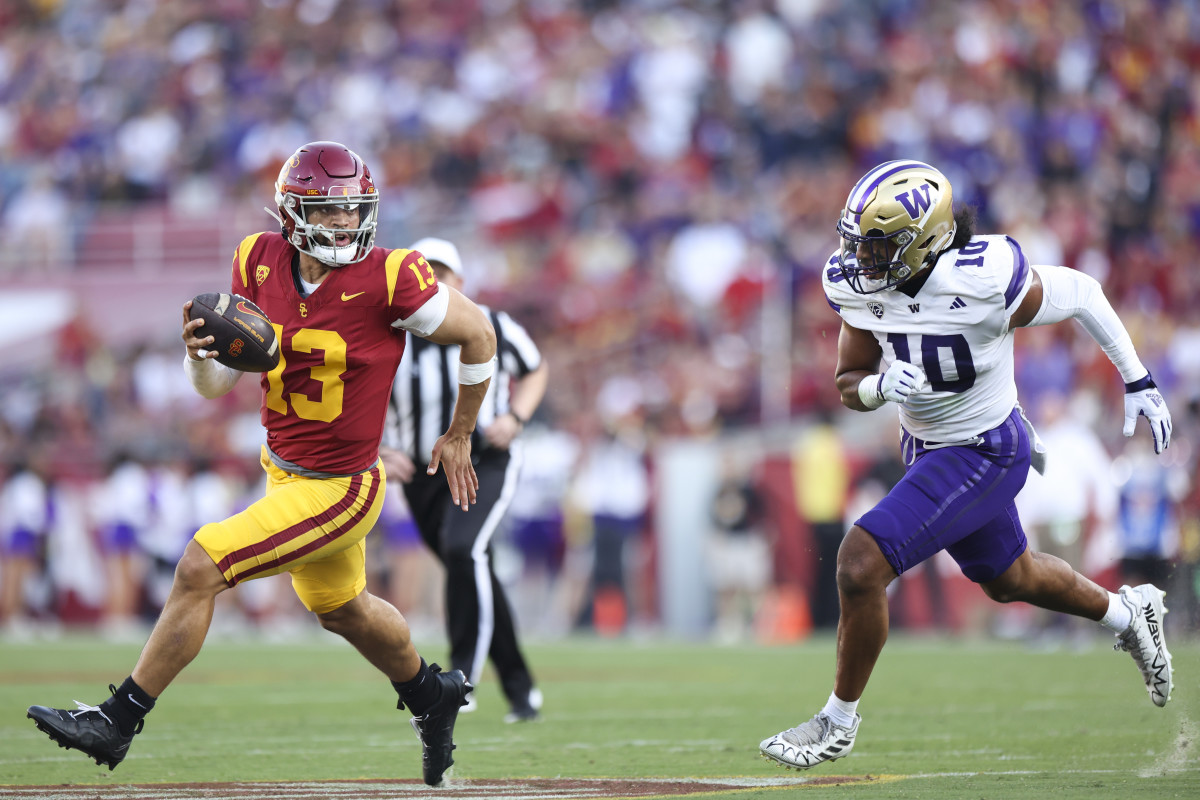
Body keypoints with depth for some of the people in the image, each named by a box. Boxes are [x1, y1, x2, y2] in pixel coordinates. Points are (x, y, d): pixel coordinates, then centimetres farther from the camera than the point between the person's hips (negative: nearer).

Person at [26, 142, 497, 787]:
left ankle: (119, 720, -3)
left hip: (337, 489, -7)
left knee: (199, 569, -15)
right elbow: (216, 383, 0)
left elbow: (478, 335, -8)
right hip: (283, 469, 7)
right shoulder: (261, 263, -7)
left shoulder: (389, 280, -23)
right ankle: (431, 695, 55)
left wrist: (458, 437, 3)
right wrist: (199, 352, -24)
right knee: (342, 609, 27)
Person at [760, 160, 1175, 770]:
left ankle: (839, 720, 2)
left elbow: (1081, 294, -13)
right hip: (924, 443, 7)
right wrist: (880, 386, -27)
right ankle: (1128, 613, 54)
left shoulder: (984, 281, -30)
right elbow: (849, 385, -2)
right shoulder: (856, 285, -13)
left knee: (861, 564, -17)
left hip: (983, 455, -7)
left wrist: (1138, 384, -5)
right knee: (1007, 579, 28)